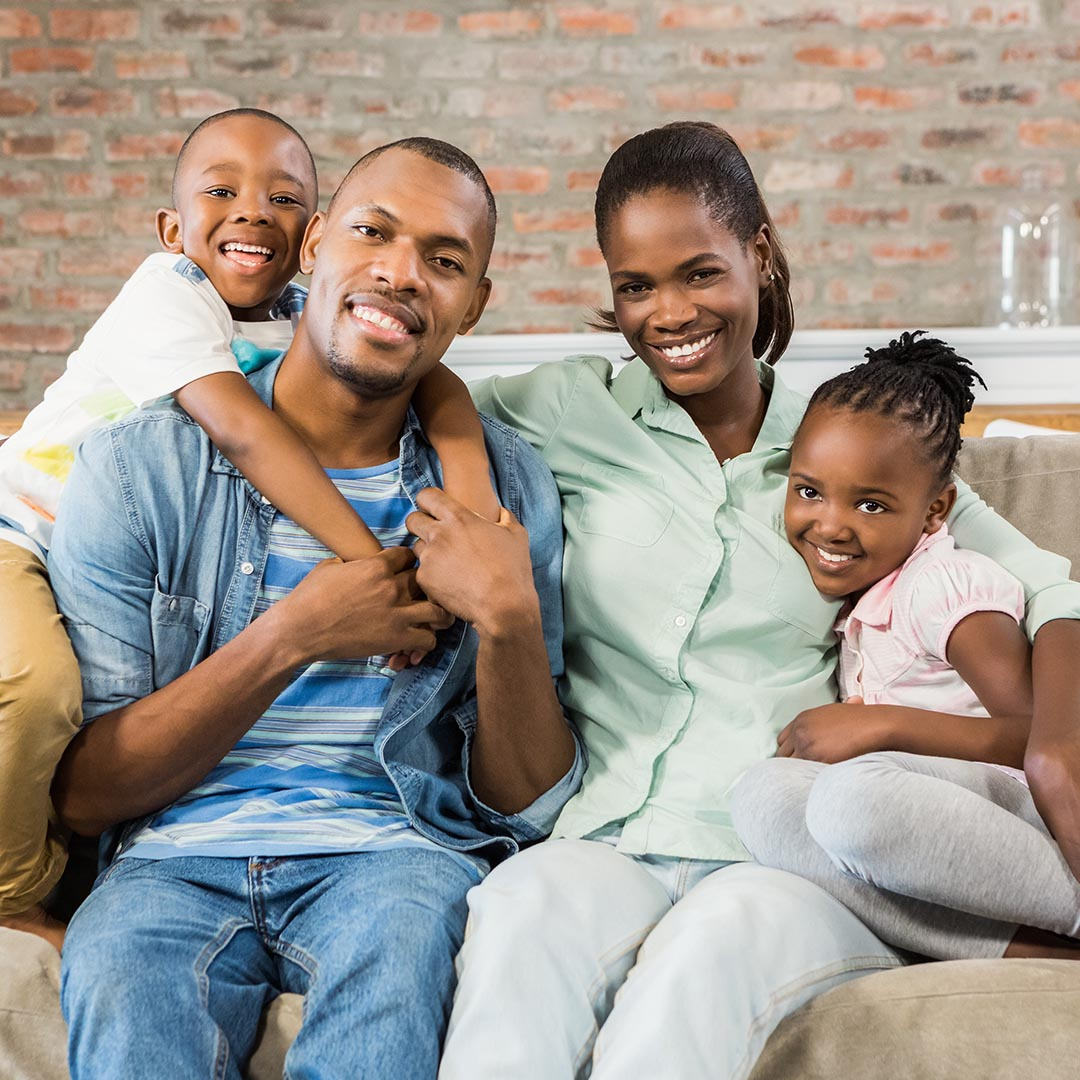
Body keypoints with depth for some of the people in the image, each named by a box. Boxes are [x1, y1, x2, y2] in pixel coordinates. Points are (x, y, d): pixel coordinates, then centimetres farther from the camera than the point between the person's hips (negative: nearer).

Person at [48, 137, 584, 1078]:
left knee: (405, 928, -33)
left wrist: (510, 620, -14)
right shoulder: (137, 470, 0)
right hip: (178, 857, -1)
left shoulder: (501, 488, 5)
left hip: (396, 853, 1)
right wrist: (290, 637, -14)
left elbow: (525, 805, 5)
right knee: (118, 969, -33)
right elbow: (83, 794, -3)